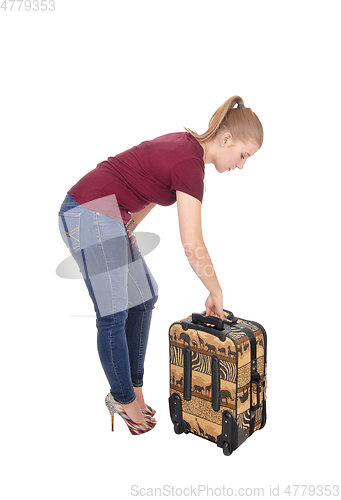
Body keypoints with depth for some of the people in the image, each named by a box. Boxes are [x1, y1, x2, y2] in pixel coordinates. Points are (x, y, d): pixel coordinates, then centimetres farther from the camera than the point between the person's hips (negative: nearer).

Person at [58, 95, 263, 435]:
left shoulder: (186, 145, 7)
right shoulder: (190, 164, -21)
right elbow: (193, 246, -23)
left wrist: (124, 232, 19)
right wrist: (216, 293, -10)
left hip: (109, 216, 10)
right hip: (89, 216, -10)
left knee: (143, 298, 12)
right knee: (113, 314, -2)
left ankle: (133, 388, 23)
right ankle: (123, 398, 16)